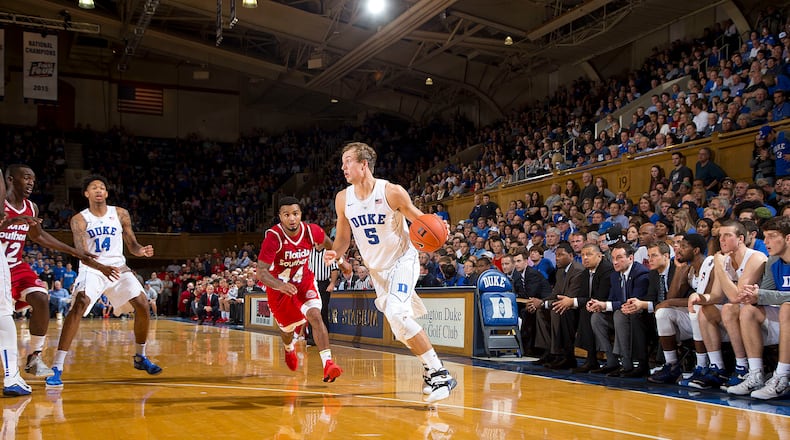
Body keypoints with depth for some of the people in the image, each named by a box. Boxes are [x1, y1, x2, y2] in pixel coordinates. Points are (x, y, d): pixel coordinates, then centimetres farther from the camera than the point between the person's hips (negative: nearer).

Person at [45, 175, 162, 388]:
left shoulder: (120, 214, 2)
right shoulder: (79, 220, -7)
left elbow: (132, 245, 6)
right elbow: (82, 254, -19)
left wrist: (142, 250, -19)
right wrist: (102, 268, -38)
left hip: (118, 267, 4)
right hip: (92, 269, -4)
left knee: (142, 305, -6)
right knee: (79, 306, -26)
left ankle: (140, 357, 16)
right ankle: (57, 367, -25)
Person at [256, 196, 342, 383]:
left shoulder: (312, 231, -18)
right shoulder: (273, 237, -29)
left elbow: (328, 243, 8)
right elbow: (261, 272, -33)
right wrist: (279, 285, -51)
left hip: (304, 281, 1)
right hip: (279, 286, -1)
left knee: (315, 315, -23)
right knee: (287, 329, 15)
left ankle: (328, 363, -27)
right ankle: (289, 349, 53)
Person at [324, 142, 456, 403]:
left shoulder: (392, 192, -19)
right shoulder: (343, 199, -4)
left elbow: (419, 220, -7)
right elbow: (343, 237, 7)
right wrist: (334, 253, -15)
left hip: (402, 260, -6)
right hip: (377, 269, 6)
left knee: (397, 314, -27)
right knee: (402, 326, 12)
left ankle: (439, 373, -18)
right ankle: (430, 370, 31)